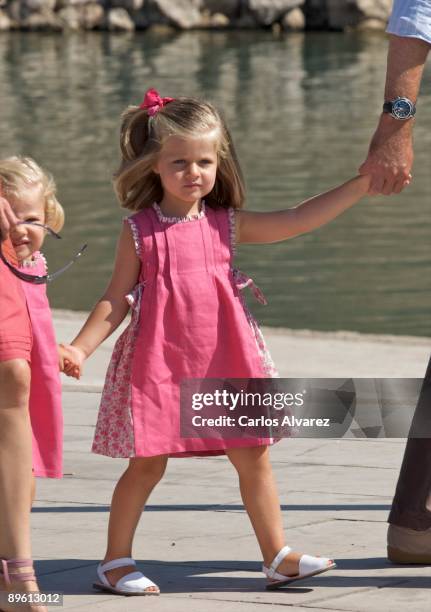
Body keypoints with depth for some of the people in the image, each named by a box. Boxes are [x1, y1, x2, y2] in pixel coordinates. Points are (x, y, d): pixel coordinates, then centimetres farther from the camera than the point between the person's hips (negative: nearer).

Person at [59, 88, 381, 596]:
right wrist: (80, 347, -11)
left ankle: (278, 557, 16)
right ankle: (116, 562, 13)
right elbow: (115, 300, 0)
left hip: (224, 361, 3)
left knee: (253, 455, 5)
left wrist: (362, 183, -5)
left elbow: (297, 221, 1)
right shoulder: (139, 230, -2)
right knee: (147, 462, 0)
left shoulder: (228, 225, 4)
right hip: (159, 360, -3)